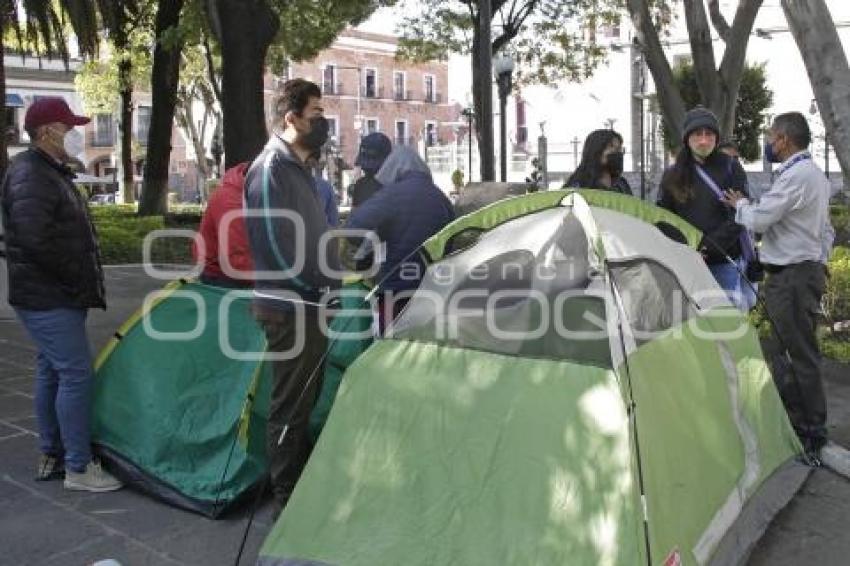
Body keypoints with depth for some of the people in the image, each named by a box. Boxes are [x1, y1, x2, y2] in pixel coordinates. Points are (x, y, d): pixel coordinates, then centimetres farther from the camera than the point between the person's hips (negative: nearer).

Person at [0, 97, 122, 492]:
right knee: (75, 374, -8)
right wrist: (76, 278, -17)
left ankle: (51, 457, 28)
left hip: (55, 296, 11)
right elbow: (34, 239, -26)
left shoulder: (50, 172, 17)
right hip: (48, 298, -11)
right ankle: (78, 468, 1)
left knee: (51, 372, 16)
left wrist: (81, 282, 15)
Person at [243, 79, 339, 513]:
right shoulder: (271, 168, -15)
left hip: (310, 304, 10)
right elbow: (276, 243, -21)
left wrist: (327, 285, 14)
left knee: (306, 399, 18)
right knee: (290, 404, 0)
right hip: (290, 306, -10)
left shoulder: (300, 168, 16)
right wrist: (316, 287, -13)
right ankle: (287, 498, 13)